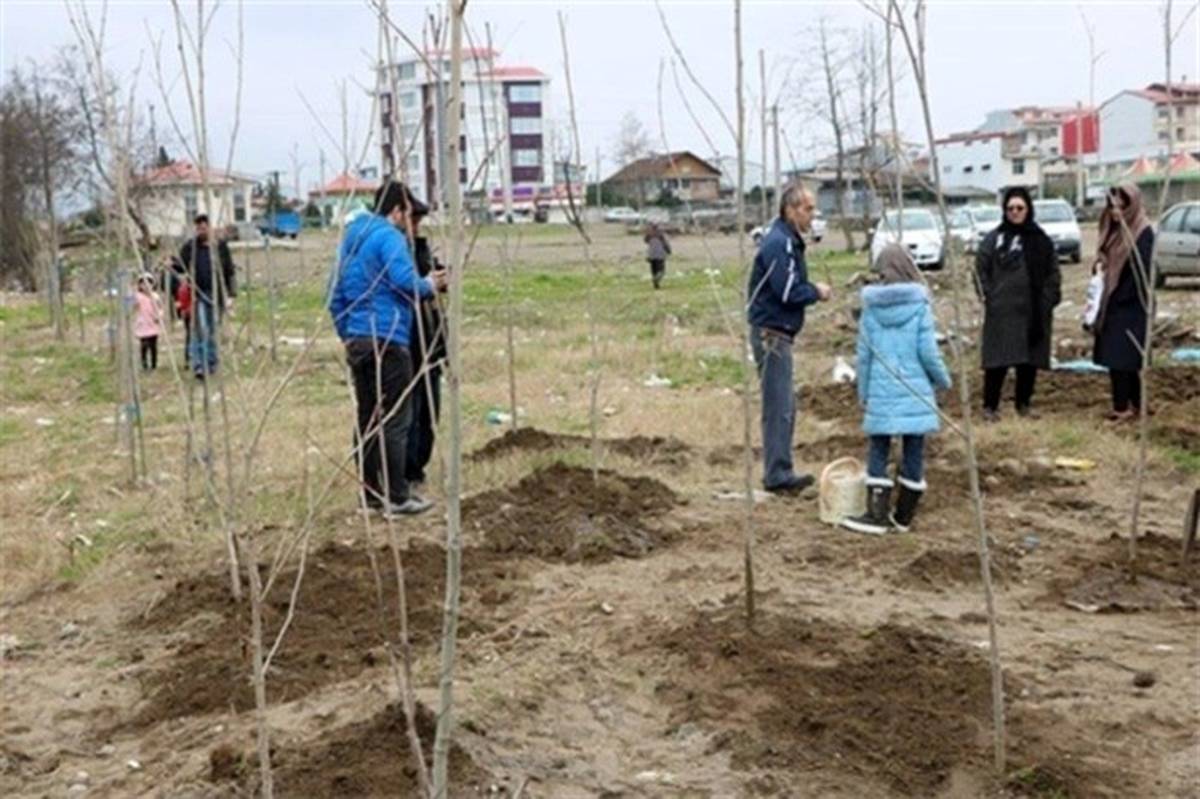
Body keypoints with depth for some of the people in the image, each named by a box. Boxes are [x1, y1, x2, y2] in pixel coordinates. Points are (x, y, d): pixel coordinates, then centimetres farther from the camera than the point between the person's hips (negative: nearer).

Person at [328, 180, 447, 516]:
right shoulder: (389, 236, -9)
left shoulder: (351, 238, 17)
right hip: (386, 340, -9)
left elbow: (336, 294, 19)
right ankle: (397, 497, -2)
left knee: (367, 419, 12)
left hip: (357, 341, 9)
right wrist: (430, 285, -2)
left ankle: (370, 492, 18)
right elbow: (404, 281, -22)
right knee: (395, 420, -4)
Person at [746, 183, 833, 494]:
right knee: (779, 407, -8)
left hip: (779, 334, 11)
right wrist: (816, 292, -6)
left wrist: (812, 289, 4)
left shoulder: (789, 241, 15)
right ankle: (777, 476, -4)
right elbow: (788, 293, -21)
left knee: (784, 405, 14)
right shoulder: (777, 242, -17)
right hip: (771, 334, -11)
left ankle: (780, 472, 21)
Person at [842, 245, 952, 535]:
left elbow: (864, 355, 3)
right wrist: (943, 380, 11)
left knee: (878, 451, 6)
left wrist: (863, 392, 14)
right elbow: (928, 351, -6)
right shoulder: (919, 305, -4)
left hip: (881, 392, 1)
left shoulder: (871, 308, 0)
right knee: (914, 451, 8)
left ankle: (878, 514, 2)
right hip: (915, 391, 0)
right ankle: (904, 516, 14)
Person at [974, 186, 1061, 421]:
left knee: (1030, 360, 8)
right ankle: (990, 406, 4)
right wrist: (988, 296, -5)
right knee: (998, 360, -5)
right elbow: (981, 270, 4)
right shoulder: (994, 239, 2)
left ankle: (1024, 403, 21)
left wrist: (1048, 300, 1)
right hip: (1001, 312, -3)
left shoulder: (1041, 240, 9)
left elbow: (1053, 274, 11)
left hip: (1034, 312, 3)